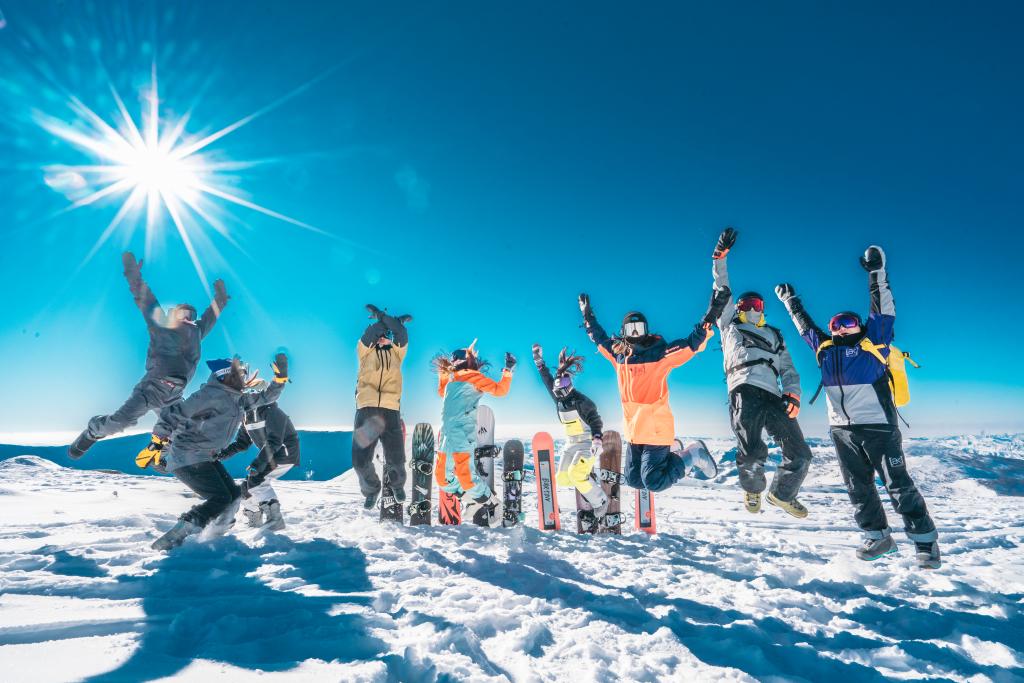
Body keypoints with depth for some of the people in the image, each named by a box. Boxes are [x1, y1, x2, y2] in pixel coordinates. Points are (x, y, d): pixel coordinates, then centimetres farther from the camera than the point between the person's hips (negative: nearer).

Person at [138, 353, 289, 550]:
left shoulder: (239, 399, 7)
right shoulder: (211, 395, -20)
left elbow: (266, 397, 16)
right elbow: (171, 414, -19)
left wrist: (281, 376, 3)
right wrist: (156, 444, -16)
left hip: (206, 458, 9)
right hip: (187, 458, -9)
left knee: (234, 495, 5)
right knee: (220, 498, -15)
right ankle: (169, 542, -10)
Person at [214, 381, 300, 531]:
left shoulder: (272, 412, -20)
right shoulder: (247, 416, 7)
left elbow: (274, 441, -29)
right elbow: (241, 443, 9)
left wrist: (259, 462, -37)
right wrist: (222, 454, -7)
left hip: (285, 454, -9)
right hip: (270, 455, 9)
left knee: (256, 481, -19)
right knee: (248, 485, 8)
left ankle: (274, 518, -12)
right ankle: (253, 519, 27)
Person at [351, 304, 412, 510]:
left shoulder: (396, 352, 17)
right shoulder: (365, 351, 16)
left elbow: (402, 335, 1)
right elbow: (368, 335, -3)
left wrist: (382, 316, 5)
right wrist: (394, 321, 4)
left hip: (390, 410, 0)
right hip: (366, 409, 0)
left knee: (396, 458, 1)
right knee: (360, 459, -1)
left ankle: (397, 483, 34)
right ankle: (371, 489, 29)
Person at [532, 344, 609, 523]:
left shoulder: (581, 400, -16)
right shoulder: (559, 399, 5)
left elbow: (595, 420, -22)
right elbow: (547, 380, 10)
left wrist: (597, 440, -38)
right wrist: (539, 361, 8)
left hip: (588, 443, -7)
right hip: (571, 444, 8)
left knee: (576, 474, -24)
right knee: (562, 479, -1)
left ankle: (600, 501, -5)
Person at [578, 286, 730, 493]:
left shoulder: (661, 352, -10)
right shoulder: (619, 353, 5)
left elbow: (693, 342, -16)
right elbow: (599, 338, 21)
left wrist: (711, 314, -26)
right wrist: (588, 315, 24)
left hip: (656, 431, -6)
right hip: (633, 432, 6)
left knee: (653, 483, -7)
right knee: (633, 481, 16)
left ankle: (688, 459, 18)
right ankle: (668, 452, 36)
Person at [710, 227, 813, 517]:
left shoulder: (774, 335, 32)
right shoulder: (730, 325, 24)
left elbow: (788, 368, 22)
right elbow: (722, 292, 14)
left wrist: (793, 394, 2)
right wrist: (720, 258, 5)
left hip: (773, 396, 5)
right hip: (745, 390, -4)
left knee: (799, 454, -1)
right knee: (753, 453, -20)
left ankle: (781, 494, 27)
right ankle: (753, 488, 13)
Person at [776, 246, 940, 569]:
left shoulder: (872, 340, 1)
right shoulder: (825, 348, 11)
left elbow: (883, 310, -2)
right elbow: (805, 326, 24)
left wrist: (877, 272, -1)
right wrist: (790, 301, 32)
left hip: (878, 426, -4)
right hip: (842, 429, 5)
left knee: (898, 483, 2)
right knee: (858, 486, 10)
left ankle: (926, 541, 15)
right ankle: (878, 537, 23)